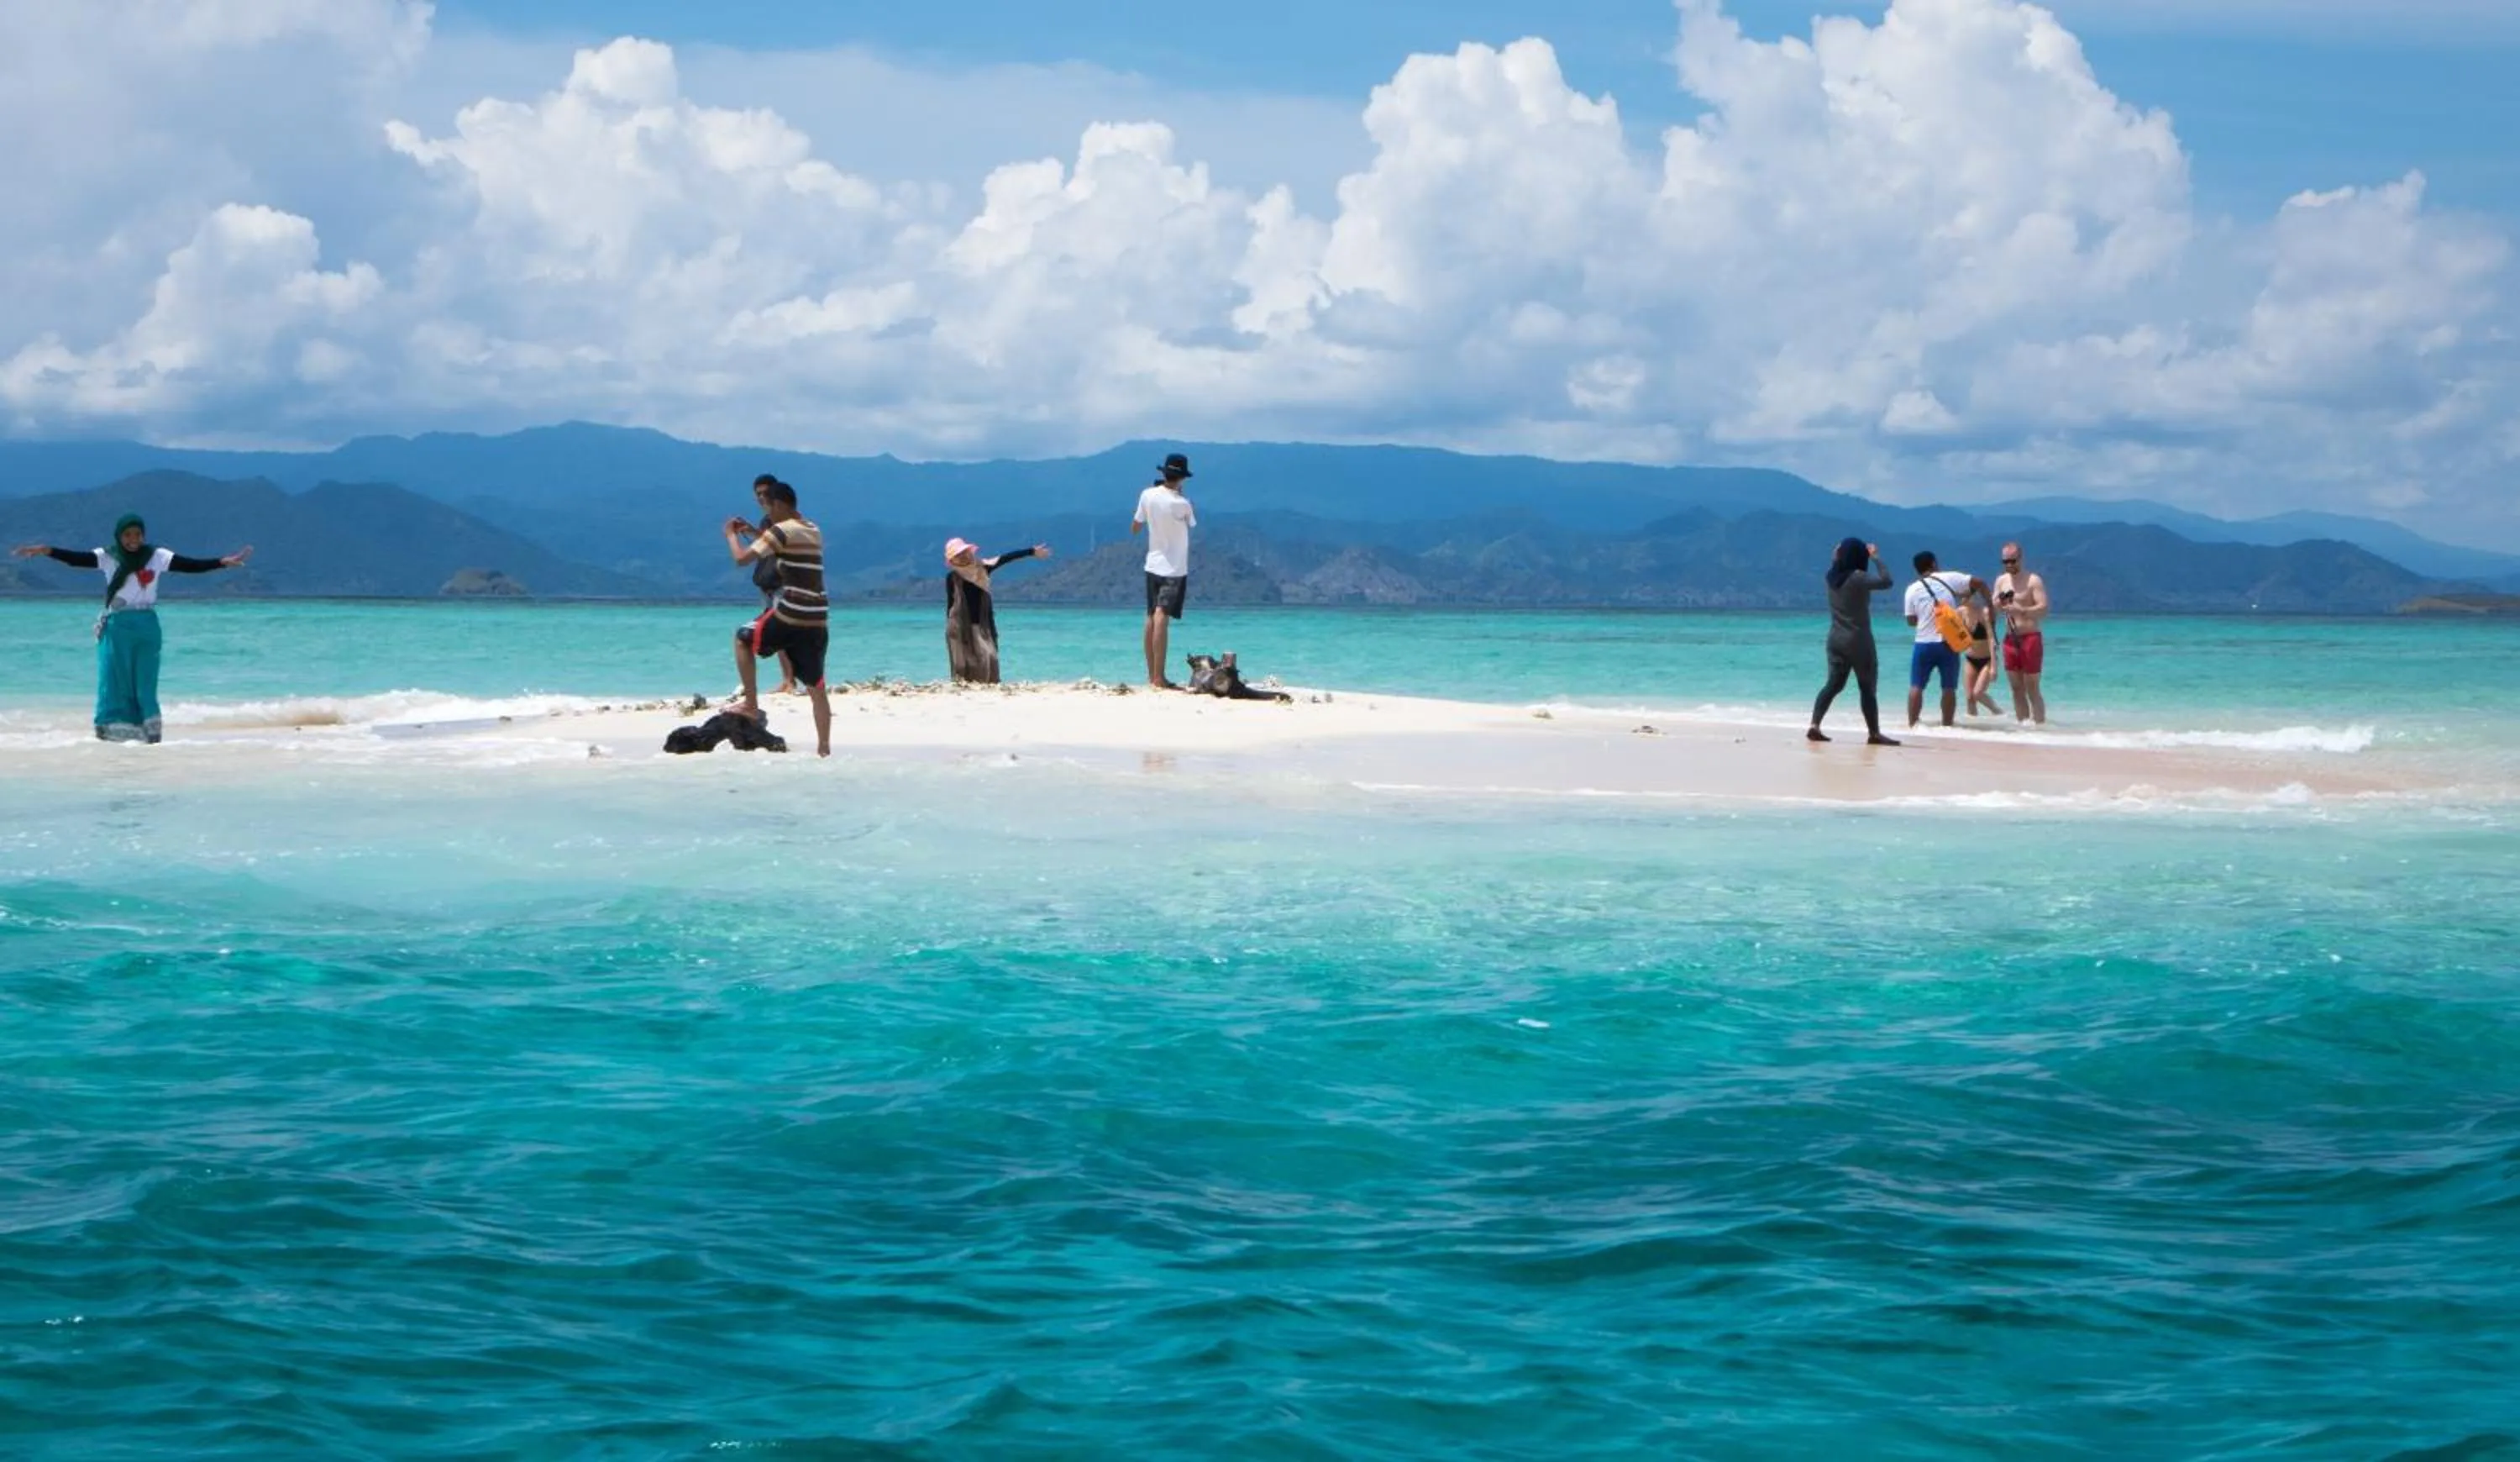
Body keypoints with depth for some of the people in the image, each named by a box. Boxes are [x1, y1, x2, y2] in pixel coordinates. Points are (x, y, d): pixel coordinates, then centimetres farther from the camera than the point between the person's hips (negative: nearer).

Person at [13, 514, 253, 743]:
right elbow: (77, 559, -14)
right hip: (116, 627, 0)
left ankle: (149, 729, 7)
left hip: (147, 627, 0)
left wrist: (224, 562, -19)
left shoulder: (158, 557, 0)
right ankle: (113, 728, 3)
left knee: (145, 680, 4)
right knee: (114, 678, 0)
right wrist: (46, 551, -30)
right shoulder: (107, 557, -2)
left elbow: (192, 566, -7)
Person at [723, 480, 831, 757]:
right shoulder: (813, 531, 18)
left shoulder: (782, 530, -7)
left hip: (790, 616, -7)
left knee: (743, 639, 17)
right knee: (816, 687, 9)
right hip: (818, 620, 7)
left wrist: (732, 534, 8)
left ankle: (751, 705, 12)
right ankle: (824, 747, 5)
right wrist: (755, 533, 33)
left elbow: (742, 558, -11)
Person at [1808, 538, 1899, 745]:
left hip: (1836, 639, 7)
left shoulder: (1833, 577, 5)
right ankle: (1874, 734, 6)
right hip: (1858, 641, -7)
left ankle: (1815, 725, -4)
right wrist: (1876, 558, -12)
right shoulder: (1857, 578, -17)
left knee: (1834, 684, 9)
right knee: (1868, 688, 2)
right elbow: (1886, 581, -22)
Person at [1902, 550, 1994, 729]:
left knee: (1916, 686, 6)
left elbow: (1911, 620, 7)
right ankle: (1947, 725, 7)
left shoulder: (1913, 590, 0)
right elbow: (1979, 583, -1)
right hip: (1949, 644, 0)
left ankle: (1912, 725, 2)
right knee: (1948, 688, 7)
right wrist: (1990, 604, 13)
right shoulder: (1949, 578, -1)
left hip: (1924, 644, 0)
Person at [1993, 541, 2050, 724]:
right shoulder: (2001, 581, 11)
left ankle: (2040, 725, -9)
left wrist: (2020, 610, -30)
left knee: (2032, 689, -9)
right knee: (2017, 689, 7)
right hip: (2010, 639, 6)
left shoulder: (2033, 581, -7)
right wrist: (1999, 603, -10)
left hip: (2030, 638, -6)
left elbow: (2043, 608, -17)